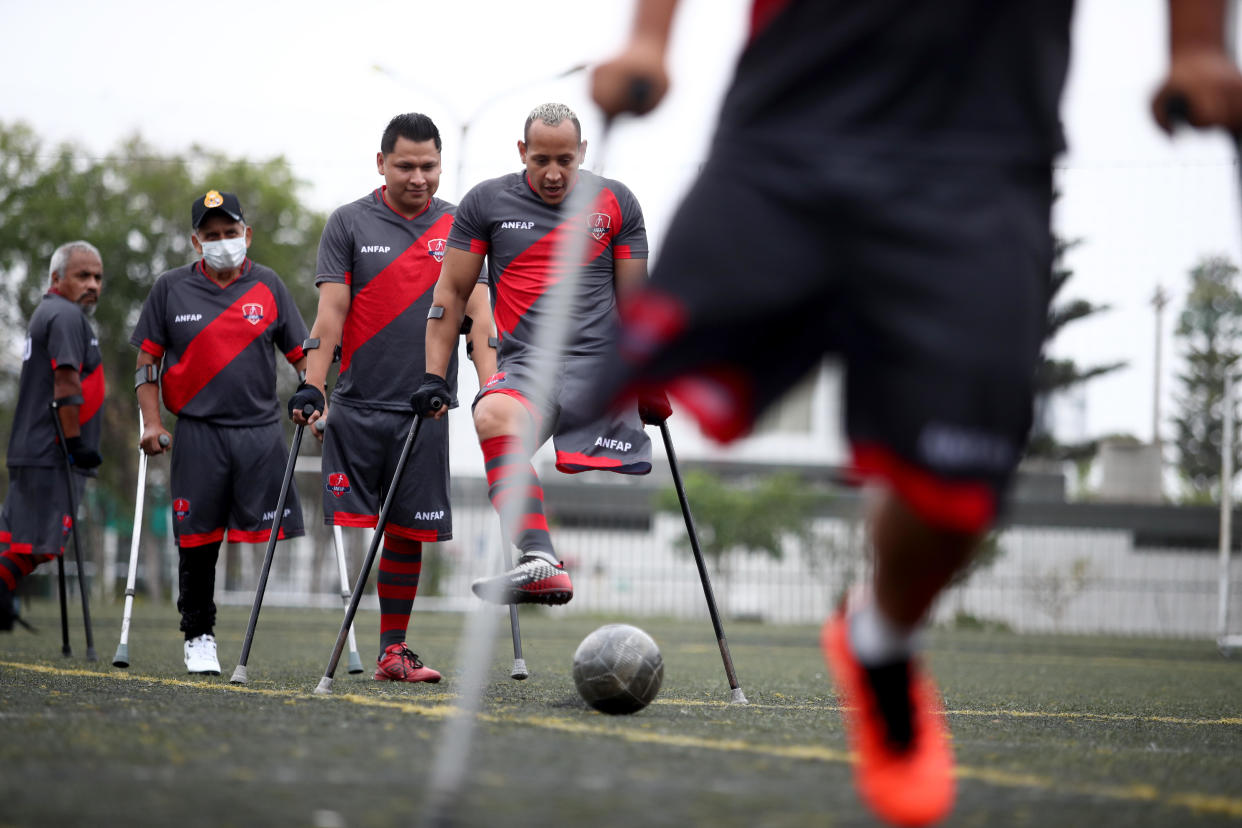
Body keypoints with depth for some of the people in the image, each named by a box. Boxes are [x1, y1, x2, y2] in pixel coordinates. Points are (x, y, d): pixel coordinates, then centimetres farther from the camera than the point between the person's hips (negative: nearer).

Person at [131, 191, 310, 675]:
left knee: (271, 536, -6)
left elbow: (302, 355, 12)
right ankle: (198, 637, 16)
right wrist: (151, 422, 1)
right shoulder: (171, 289, 7)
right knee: (197, 541, 3)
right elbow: (147, 358, 10)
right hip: (198, 431, 0)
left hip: (261, 430, 0)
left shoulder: (268, 286, 9)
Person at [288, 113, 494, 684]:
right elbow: (331, 311, -2)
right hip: (357, 407, -2)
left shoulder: (457, 228, 9)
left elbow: (477, 311, 3)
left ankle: (392, 651, 15)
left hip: (425, 411, 2)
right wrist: (311, 385, -13)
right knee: (351, 529, -8)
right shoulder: (349, 224, 4)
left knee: (408, 534, 6)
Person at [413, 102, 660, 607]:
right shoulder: (486, 202, 9)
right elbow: (451, 292, 14)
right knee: (492, 417, -35)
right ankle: (541, 563, -49)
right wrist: (433, 376, 8)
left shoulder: (615, 203, 10)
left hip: (600, 367, 1)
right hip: (524, 366, -1)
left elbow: (634, 300, 15)